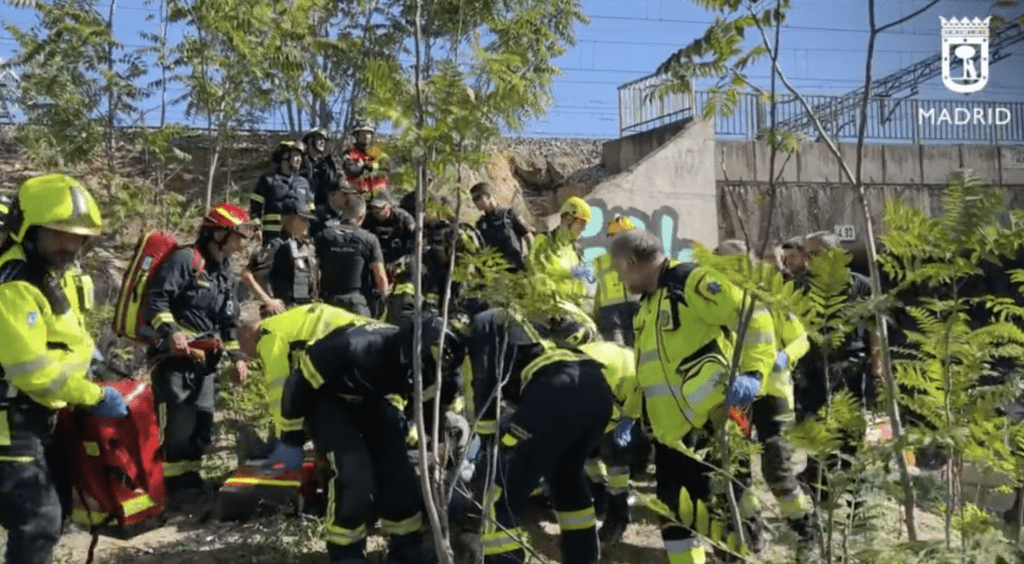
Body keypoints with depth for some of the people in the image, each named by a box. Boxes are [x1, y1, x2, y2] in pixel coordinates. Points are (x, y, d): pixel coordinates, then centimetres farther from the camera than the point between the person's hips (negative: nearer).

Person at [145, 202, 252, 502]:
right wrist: (170, 331, -29)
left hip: (204, 361, 9)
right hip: (174, 356, -9)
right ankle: (173, 485, -2)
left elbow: (228, 322, 23)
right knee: (177, 425, -9)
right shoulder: (185, 259, -10)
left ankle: (189, 479, 24)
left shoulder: (225, 272, 18)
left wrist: (236, 356, 17)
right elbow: (156, 299, -17)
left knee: (202, 424, 12)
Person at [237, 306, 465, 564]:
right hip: (321, 397, -6)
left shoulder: (412, 357, -18)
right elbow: (295, 387, -27)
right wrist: (291, 440, -17)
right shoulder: (354, 349, -39)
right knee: (354, 468, -22)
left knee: (397, 464, -5)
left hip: (362, 396, 6)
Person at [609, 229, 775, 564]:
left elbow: (754, 318, -19)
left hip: (708, 429, -9)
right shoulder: (646, 305, 20)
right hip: (669, 433, 10)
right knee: (674, 513, 15)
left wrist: (752, 373, -29)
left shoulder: (692, 282, -10)